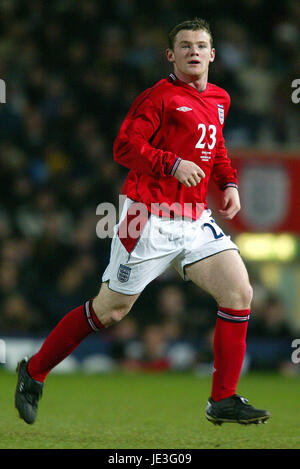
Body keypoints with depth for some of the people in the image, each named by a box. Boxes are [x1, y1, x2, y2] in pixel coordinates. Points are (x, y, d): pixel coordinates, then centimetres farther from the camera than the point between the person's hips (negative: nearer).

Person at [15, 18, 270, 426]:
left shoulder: (219, 99, 15)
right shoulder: (160, 97, -9)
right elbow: (124, 146, -15)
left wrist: (229, 183, 14)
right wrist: (173, 165, -25)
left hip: (195, 221, 7)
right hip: (150, 219, -7)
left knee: (240, 292, -8)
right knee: (111, 309, 0)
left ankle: (223, 401, -1)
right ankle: (34, 371, 17)